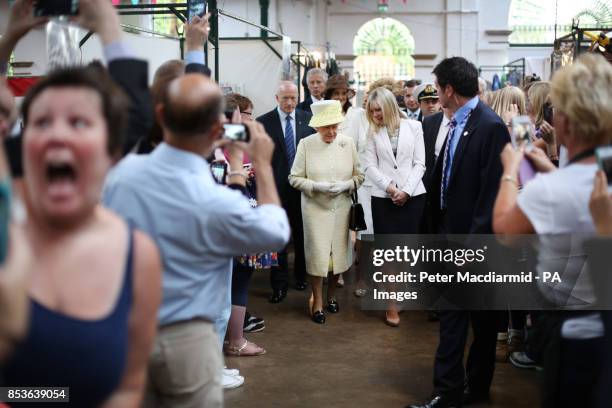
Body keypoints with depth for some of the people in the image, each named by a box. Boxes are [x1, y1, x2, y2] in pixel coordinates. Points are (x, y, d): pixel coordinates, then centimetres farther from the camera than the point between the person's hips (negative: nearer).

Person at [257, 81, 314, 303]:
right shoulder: (263, 122, -4)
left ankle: (301, 275, 31)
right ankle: (279, 284, 14)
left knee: (302, 234, 14)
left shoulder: (308, 119, 2)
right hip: (276, 186, -2)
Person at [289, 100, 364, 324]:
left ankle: (331, 295, 33)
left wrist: (345, 185, -15)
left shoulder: (348, 143, -1)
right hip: (315, 208, -2)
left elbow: (359, 175, 4)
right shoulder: (306, 144, -7)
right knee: (317, 254, -1)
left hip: (342, 207, 3)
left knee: (339, 253, 10)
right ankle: (317, 301, 17)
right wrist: (317, 186, -18)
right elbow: (295, 178, -4)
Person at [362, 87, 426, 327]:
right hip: (383, 197, 0)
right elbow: (370, 166, 1)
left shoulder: (414, 127, 4)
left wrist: (406, 190, -9)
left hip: (412, 196, 0)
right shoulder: (373, 131, 6)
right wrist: (390, 187, -11)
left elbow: (419, 163, 1)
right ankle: (392, 303, 8)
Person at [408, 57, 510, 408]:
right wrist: (441, 229, 11)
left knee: (482, 317, 11)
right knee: (451, 316, 12)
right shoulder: (456, 123, 7)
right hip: (451, 235, 8)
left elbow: (492, 194, -20)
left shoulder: (490, 127, -18)